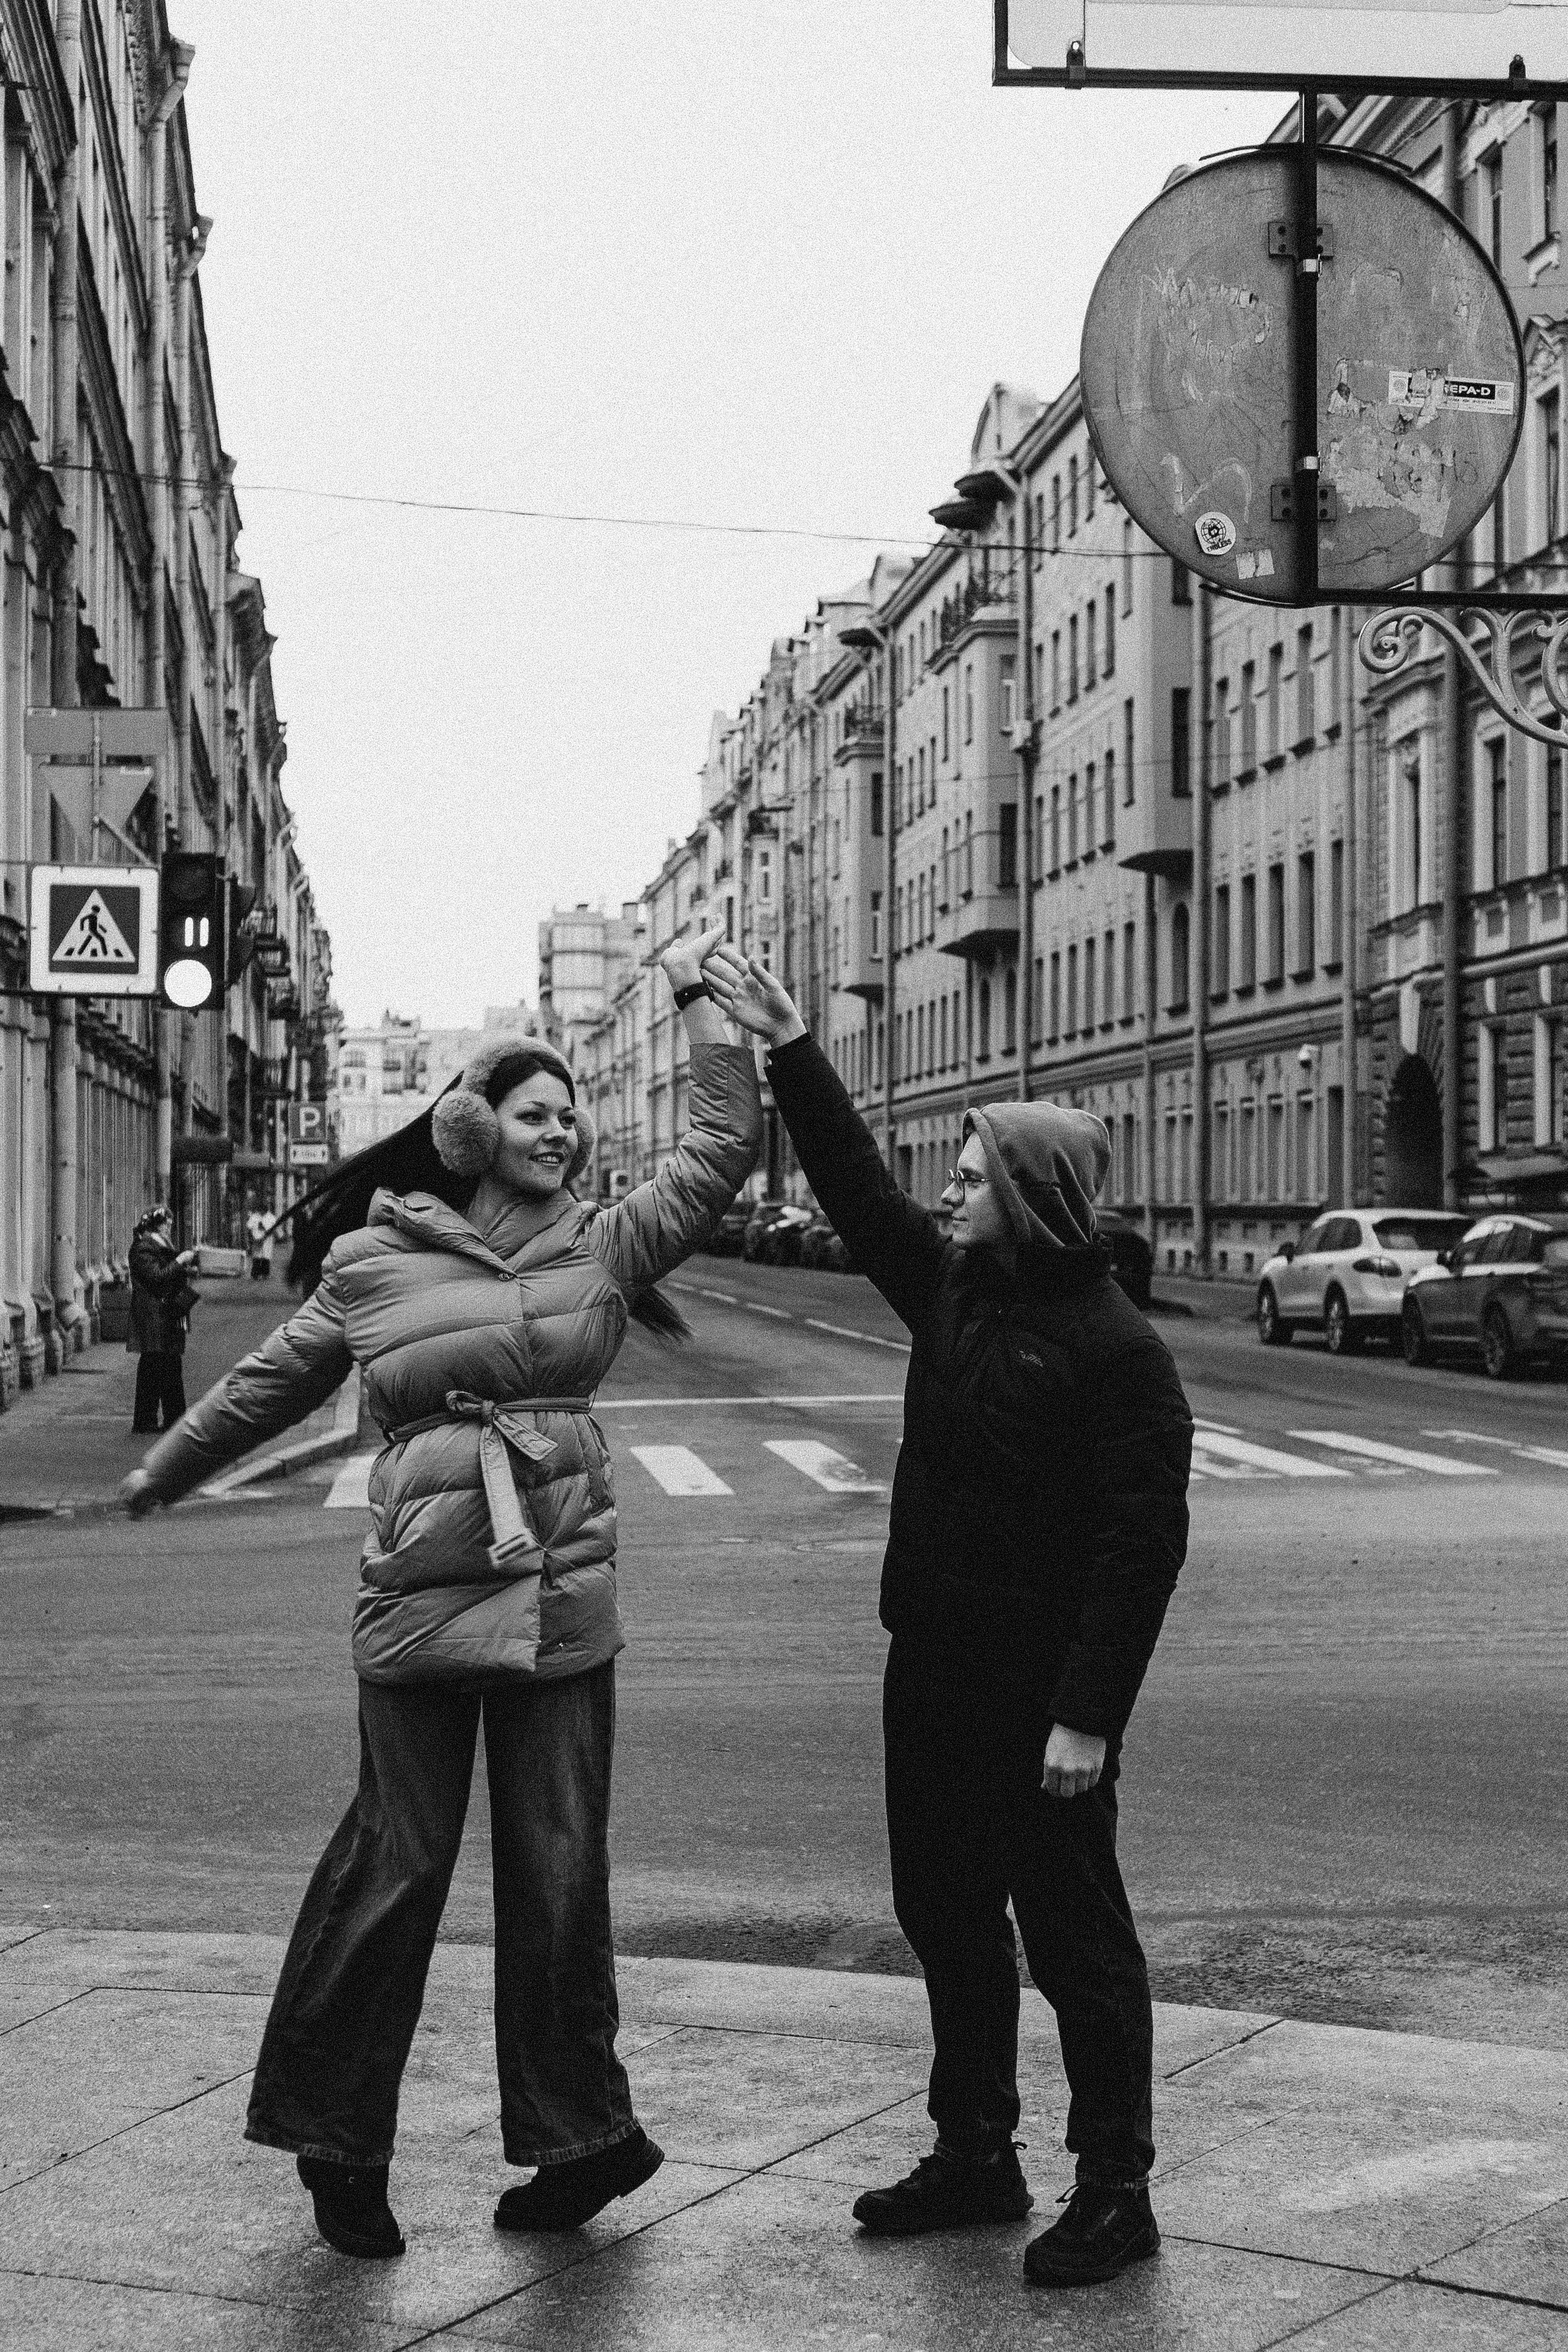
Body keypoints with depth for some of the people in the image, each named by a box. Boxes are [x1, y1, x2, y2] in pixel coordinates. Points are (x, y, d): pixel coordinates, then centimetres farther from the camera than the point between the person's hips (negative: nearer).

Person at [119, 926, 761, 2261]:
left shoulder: (606, 1247, 7)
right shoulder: (374, 1264, 4)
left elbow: (726, 1145, 5)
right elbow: (272, 1384, 18)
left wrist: (697, 1004, 2)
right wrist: (164, 1473, 30)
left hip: (563, 1601, 2)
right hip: (424, 1591, -2)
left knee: (558, 1870, 7)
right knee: (397, 1863, 1)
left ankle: (577, 2131, 20)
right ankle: (336, 2138, 17)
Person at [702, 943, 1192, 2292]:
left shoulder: (1118, 1352, -17)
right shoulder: (952, 1289, 7)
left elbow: (1142, 1547, -20)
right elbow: (857, 1185, 16)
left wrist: (1087, 1715, -23)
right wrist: (789, 1050, 11)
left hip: (1044, 1697, -8)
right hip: (935, 1673, 9)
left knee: (1073, 1929, 1)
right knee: (945, 1914, 16)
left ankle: (1115, 2192, 13)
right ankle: (975, 2156, 30)